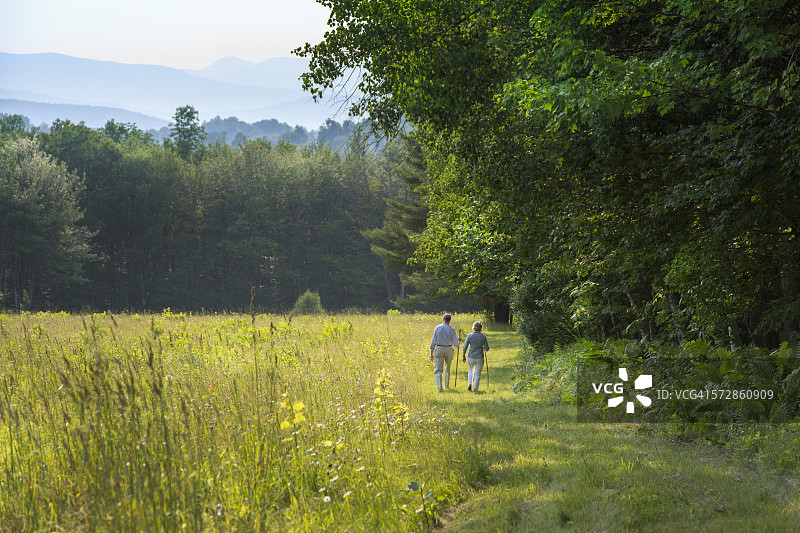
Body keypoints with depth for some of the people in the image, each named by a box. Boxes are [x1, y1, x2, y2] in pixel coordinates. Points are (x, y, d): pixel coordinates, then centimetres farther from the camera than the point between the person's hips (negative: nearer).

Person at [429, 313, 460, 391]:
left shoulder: (437, 328, -5)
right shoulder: (452, 330, -5)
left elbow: (433, 341, -5)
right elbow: (456, 343, 0)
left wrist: (432, 353, 2)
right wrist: (458, 341, 24)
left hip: (439, 349, -2)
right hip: (449, 349, 2)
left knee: (438, 370, 0)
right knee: (447, 368, 21)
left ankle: (439, 386, -16)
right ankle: (446, 385, 31)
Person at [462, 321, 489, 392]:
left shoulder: (470, 336, -7)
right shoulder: (483, 337, -4)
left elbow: (465, 347, -8)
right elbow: (487, 349, 1)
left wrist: (464, 356, 2)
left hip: (471, 357, 0)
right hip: (479, 358, 0)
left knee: (470, 371, 24)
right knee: (477, 374, 11)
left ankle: (469, 384, 8)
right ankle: (475, 389, 11)